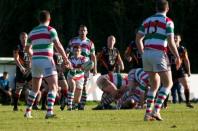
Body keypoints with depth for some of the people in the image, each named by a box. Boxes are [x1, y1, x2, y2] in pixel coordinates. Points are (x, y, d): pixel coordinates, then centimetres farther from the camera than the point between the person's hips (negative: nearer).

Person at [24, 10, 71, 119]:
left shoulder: (32, 32, 14)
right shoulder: (50, 30, -4)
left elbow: (28, 49, 25)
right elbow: (58, 45, -13)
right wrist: (66, 59, -8)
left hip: (35, 61, 6)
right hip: (46, 61, -6)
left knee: (35, 88, 21)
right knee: (53, 87, -8)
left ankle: (28, 112, 24)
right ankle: (49, 112, -24)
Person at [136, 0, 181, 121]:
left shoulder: (147, 21, 17)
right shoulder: (168, 22, -2)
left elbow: (138, 39, 16)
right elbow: (170, 42, -9)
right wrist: (178, 57, 2)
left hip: (146, 55, 6)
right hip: (159, 54, -6)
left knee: (155, 85, 17)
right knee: (168, 84, 4)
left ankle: (148, 112, 8)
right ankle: (156, 110, -12)